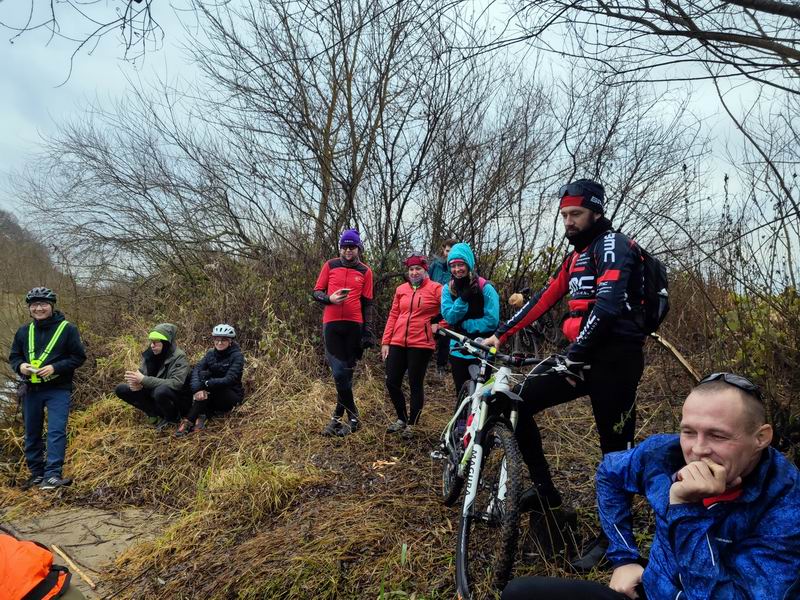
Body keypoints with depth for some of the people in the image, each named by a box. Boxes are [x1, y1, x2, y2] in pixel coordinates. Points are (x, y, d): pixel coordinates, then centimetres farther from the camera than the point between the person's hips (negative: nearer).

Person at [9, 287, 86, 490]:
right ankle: (36, 473, 26)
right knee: (32, 433, 13)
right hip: (31, 390, 5)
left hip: (58, 389, -5)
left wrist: (55, 368, -19)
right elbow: (14, 356, 14)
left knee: (56, 431, -13)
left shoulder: (67, 328, -6)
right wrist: (20, 366, -9)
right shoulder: (24, 331, 7)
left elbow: (79, 357, -6)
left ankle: (53, 474, -11)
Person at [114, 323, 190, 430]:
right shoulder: (150, 354, -4)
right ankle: (155, 414, -1)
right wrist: (135, 382, -23)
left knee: (161, 391, -38)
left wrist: (143, 380, -34)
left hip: (176, 400, -6)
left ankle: (172, 418, -8)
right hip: (153, 393, 7)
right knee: (121, 389, -4)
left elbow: (176, 383, -32)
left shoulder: (179, 357, -21)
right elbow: (141, 373, 3)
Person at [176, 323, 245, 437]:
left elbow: (229, 379, -26)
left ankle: (188, 421, -29)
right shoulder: (211, 354, 1)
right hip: (213, 396, 4)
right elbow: (196, 369, -16)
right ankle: (204, 414, -29)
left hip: (232, 396, -4)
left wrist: (205, 384, -32)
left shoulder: (237, 356, -14)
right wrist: (197, 389, -34)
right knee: (203, 374, -22)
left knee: (208, 386, -30)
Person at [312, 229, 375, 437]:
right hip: (332, 324, 0)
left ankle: (338, 417, 17)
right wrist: (330, 299, -12)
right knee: (340, 373, -7)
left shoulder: (365, 271, 7)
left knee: (347, 371, 5)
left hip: (354, 326, 0)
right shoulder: (330, 266, 7)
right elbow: (316, 292, 10)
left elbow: (367, 303, 7)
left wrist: (368, 330, 1)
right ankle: (352, 417, 7)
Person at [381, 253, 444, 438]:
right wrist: (385, 342, 8)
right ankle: (401, 418, 28)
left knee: (416, 385, 4)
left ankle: (411, 424, 21)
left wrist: (440, 325, -6)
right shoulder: (401, 289, 10)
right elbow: (393, 316, 11)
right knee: (392, 382, 6)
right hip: (397, 343, 5)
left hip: (420, 344, -5)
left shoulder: (435, 288, -3)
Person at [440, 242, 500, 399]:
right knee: (462, 394, 13)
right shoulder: (448, 289, 0)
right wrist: (462, 299, -24)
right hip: (458, 350, 4)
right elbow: (449, 317, -10)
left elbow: (492, 320, -16)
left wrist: (464, 325, -15)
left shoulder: (485, 288, -12)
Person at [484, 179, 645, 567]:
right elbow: (543, 300, 17)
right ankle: (545, 490, 12)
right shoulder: (576, 256, 18)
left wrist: (574, 356, -27)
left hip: (615, 359, -8)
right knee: (518, 403, 1)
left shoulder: (612, 246, -9)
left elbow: (608, 304, -24)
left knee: (616, 447, 1)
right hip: (583, 357, 9)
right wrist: (499, 335, 14)